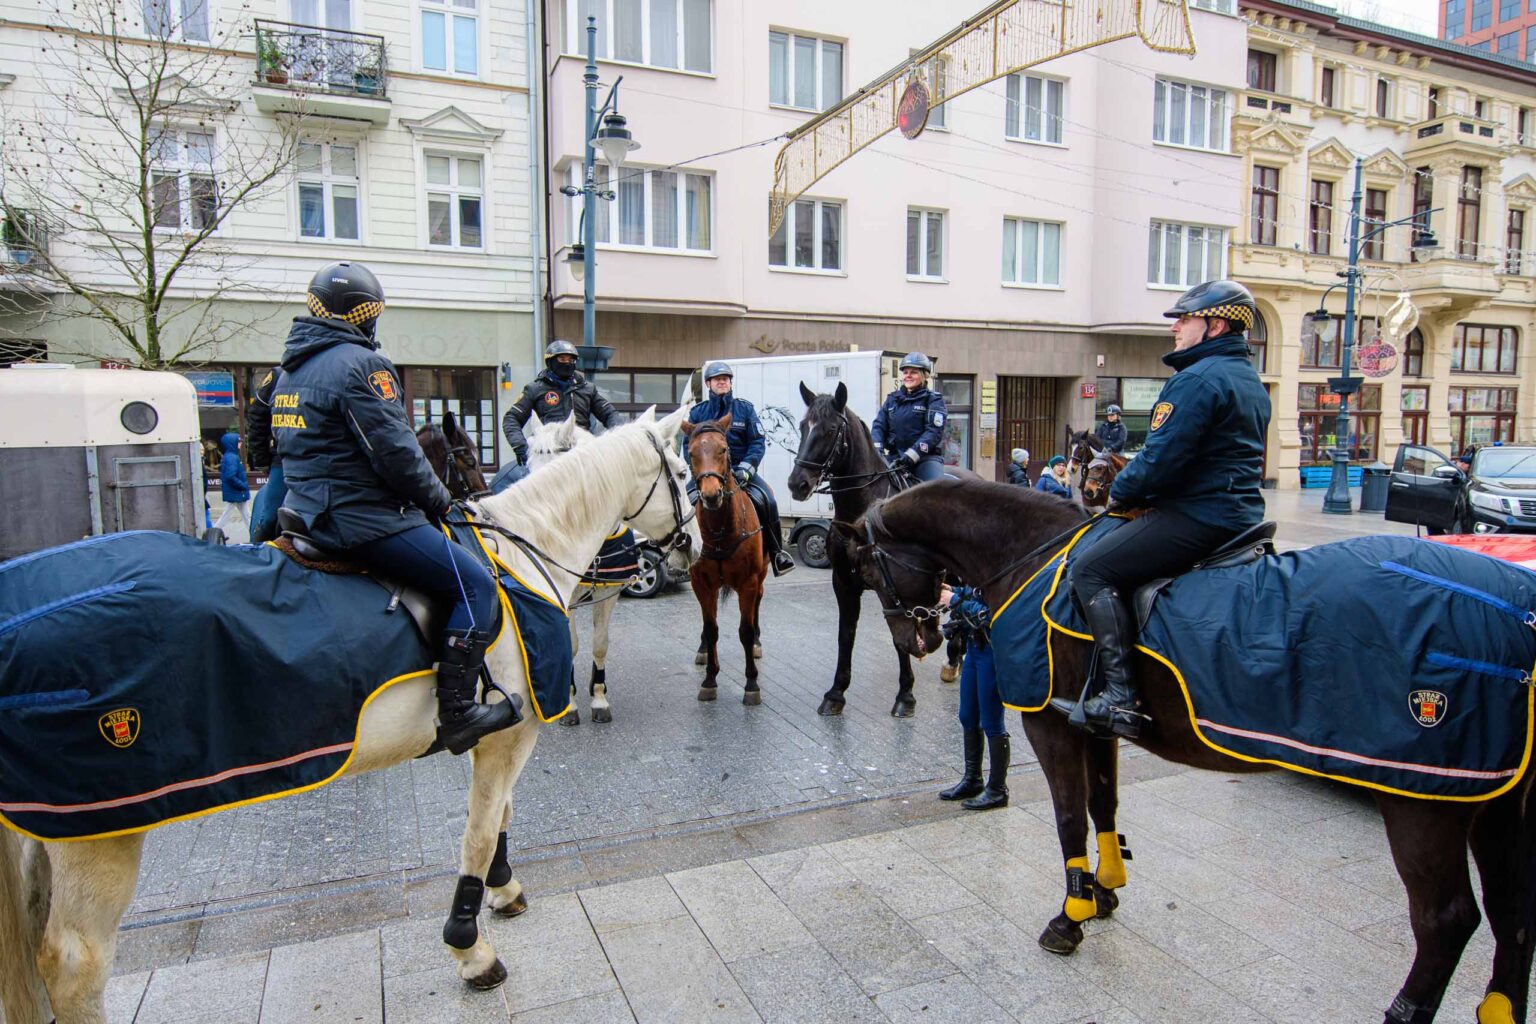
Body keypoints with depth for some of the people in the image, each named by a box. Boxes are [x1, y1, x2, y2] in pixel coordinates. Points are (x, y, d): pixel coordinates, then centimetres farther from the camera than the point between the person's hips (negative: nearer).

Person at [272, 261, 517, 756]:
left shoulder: (291, 369, 16)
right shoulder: (360, 364, -14)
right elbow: (395, 452, -18)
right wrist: (438, 499, -2)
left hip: (308, 512, 11)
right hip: (364, 519, -11)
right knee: (477, 585, -11)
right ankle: (456, 713, -14)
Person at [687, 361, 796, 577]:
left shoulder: (745, 408, 5)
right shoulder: (697, 412, 7)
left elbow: (758, 443, -2)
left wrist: (744, 469, -17)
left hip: (740, 470, -1)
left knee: (767, 501, -23)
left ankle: (777, 553, -7)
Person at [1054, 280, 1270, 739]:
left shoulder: (1198, 379, -16)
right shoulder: (1251, 382, 18)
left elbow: (1160, 458, -23)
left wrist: (1121, 492, -4)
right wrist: (1143, 494, 18)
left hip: (1197, 519, -11)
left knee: (1091, 570, -12)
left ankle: (1120, 695, -18)